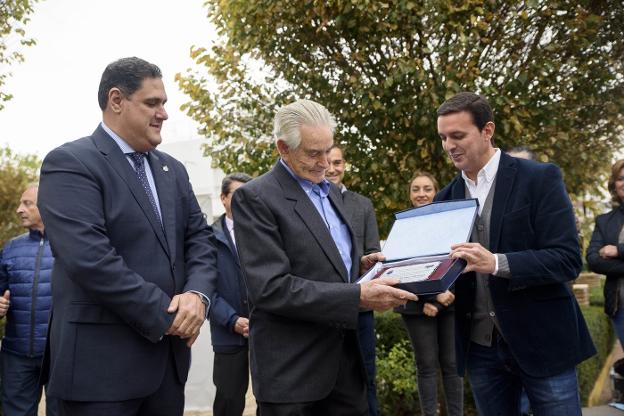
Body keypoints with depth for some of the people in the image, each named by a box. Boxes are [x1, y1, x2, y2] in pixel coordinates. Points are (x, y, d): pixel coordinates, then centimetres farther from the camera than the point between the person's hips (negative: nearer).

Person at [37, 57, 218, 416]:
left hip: (169, 352, 7)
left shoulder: (172, 169, 13)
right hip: (102, 360, -7)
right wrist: (166, 315, -16)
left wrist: (197, 294, -11)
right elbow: (90, 259, -21)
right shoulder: (70, 163, -10)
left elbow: (200, 237, 9)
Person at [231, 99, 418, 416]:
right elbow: (271, 288, -21)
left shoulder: (330, 192, 13)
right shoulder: (254, 198, -13)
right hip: (293, 367, -7)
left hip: (346, 353, 7)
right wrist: (358, 296, -24)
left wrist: (359, 265, 2)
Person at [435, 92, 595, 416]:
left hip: (540, 340, -4)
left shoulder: (540, 179, -7)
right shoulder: (446, 198, 8)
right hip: (479, 346, 4)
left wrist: (497, 263, -27)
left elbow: (567, 258, -14)